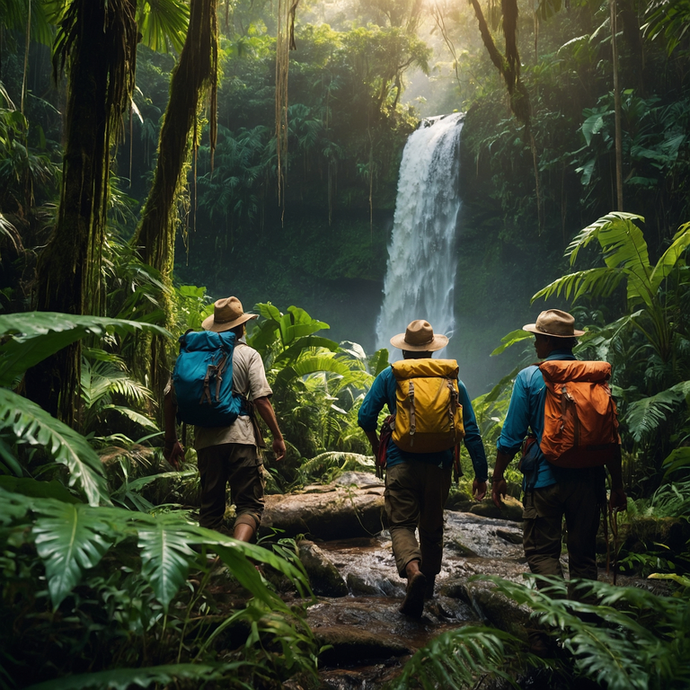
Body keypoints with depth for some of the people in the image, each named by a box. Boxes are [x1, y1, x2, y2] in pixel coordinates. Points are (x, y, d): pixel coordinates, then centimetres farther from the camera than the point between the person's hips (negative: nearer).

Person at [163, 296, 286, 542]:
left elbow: (170, 397, 8)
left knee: (210, 506, 16)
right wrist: (278, 437, 1)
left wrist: (171, 440, 15)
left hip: (205, 439, 4)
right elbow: (261, 400, -7)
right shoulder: (248, 354, 3)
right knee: (250, 504, 0)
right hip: (240, 438, -3)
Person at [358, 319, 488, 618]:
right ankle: (428, 583, 33)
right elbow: (471, 431, 2)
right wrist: (480, 473, 8)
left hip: (401, 462, -2)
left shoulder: (390, 376, 2)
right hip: (439, 465, 2)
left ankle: (412, 570, -27)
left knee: (401, 523, 1)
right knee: (432, 528, 18)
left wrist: (376, 445, 18)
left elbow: (365, 417, -2)